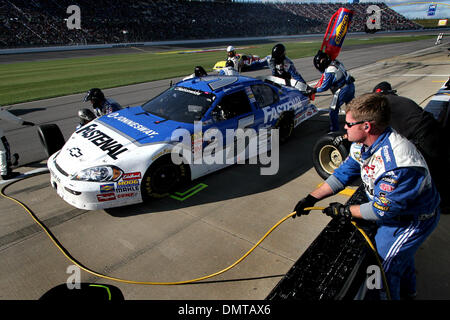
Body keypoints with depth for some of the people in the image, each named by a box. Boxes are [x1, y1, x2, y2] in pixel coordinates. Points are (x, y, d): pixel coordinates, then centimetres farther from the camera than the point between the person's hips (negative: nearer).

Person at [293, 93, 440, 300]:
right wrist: (311, 198, -11)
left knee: (383, 268, 3)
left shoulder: (397, 164, -41)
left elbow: (382, 210, -32)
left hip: (412, 221, -9)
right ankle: (407, 289, 60)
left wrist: (345, 211, -20)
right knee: (399, 252, 31)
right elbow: (343, 174, -6)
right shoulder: (363, 144, -14)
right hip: (391, 207, 9)